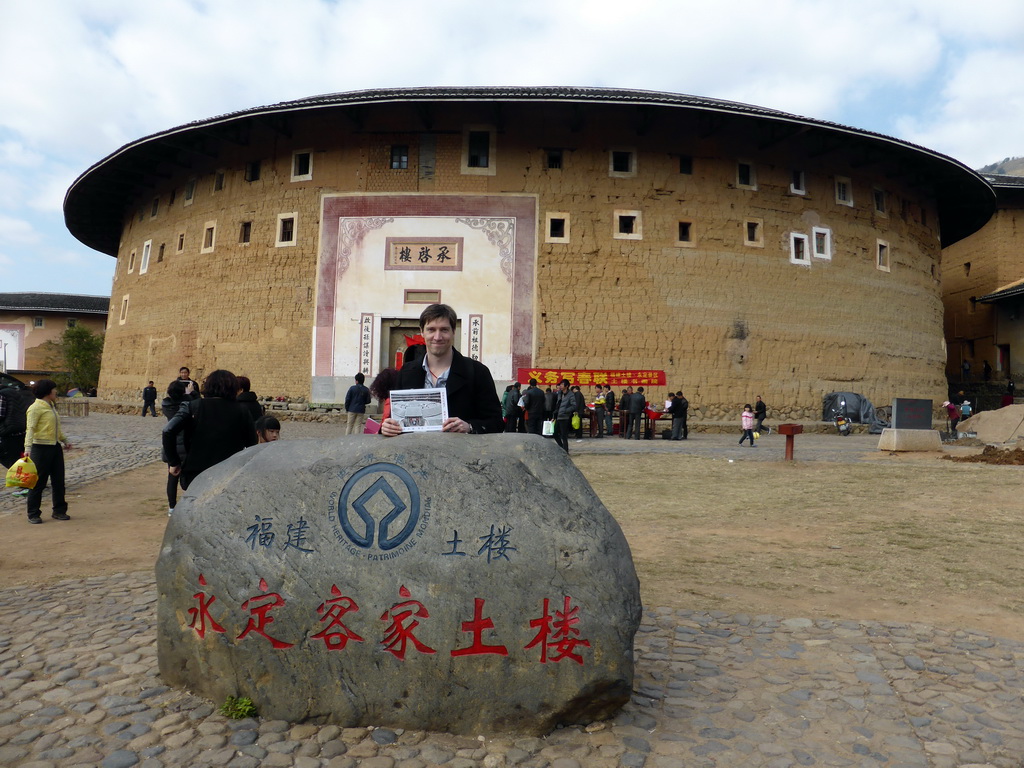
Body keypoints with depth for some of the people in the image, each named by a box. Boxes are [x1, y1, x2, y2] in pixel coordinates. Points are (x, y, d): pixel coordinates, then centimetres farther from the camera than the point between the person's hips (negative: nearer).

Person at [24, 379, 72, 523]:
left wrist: (64, 440, 36)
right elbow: (30, 429, -22)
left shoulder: (51, 407, 15)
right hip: (41, 448, -8)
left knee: (59, 481, 11)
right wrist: (28, 448, -32)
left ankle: (59, 511, 21)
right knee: (38, 482, -1)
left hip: (56, 447, 8)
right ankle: (33, 514, 9)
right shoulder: (35, 408, -12)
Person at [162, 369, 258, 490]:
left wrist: (174, 462, -5)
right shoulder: (242, 412, 2)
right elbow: (252, 445, 3)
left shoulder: (193, 406, 0)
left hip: (194, 476, 0)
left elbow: (169, 430, -11)